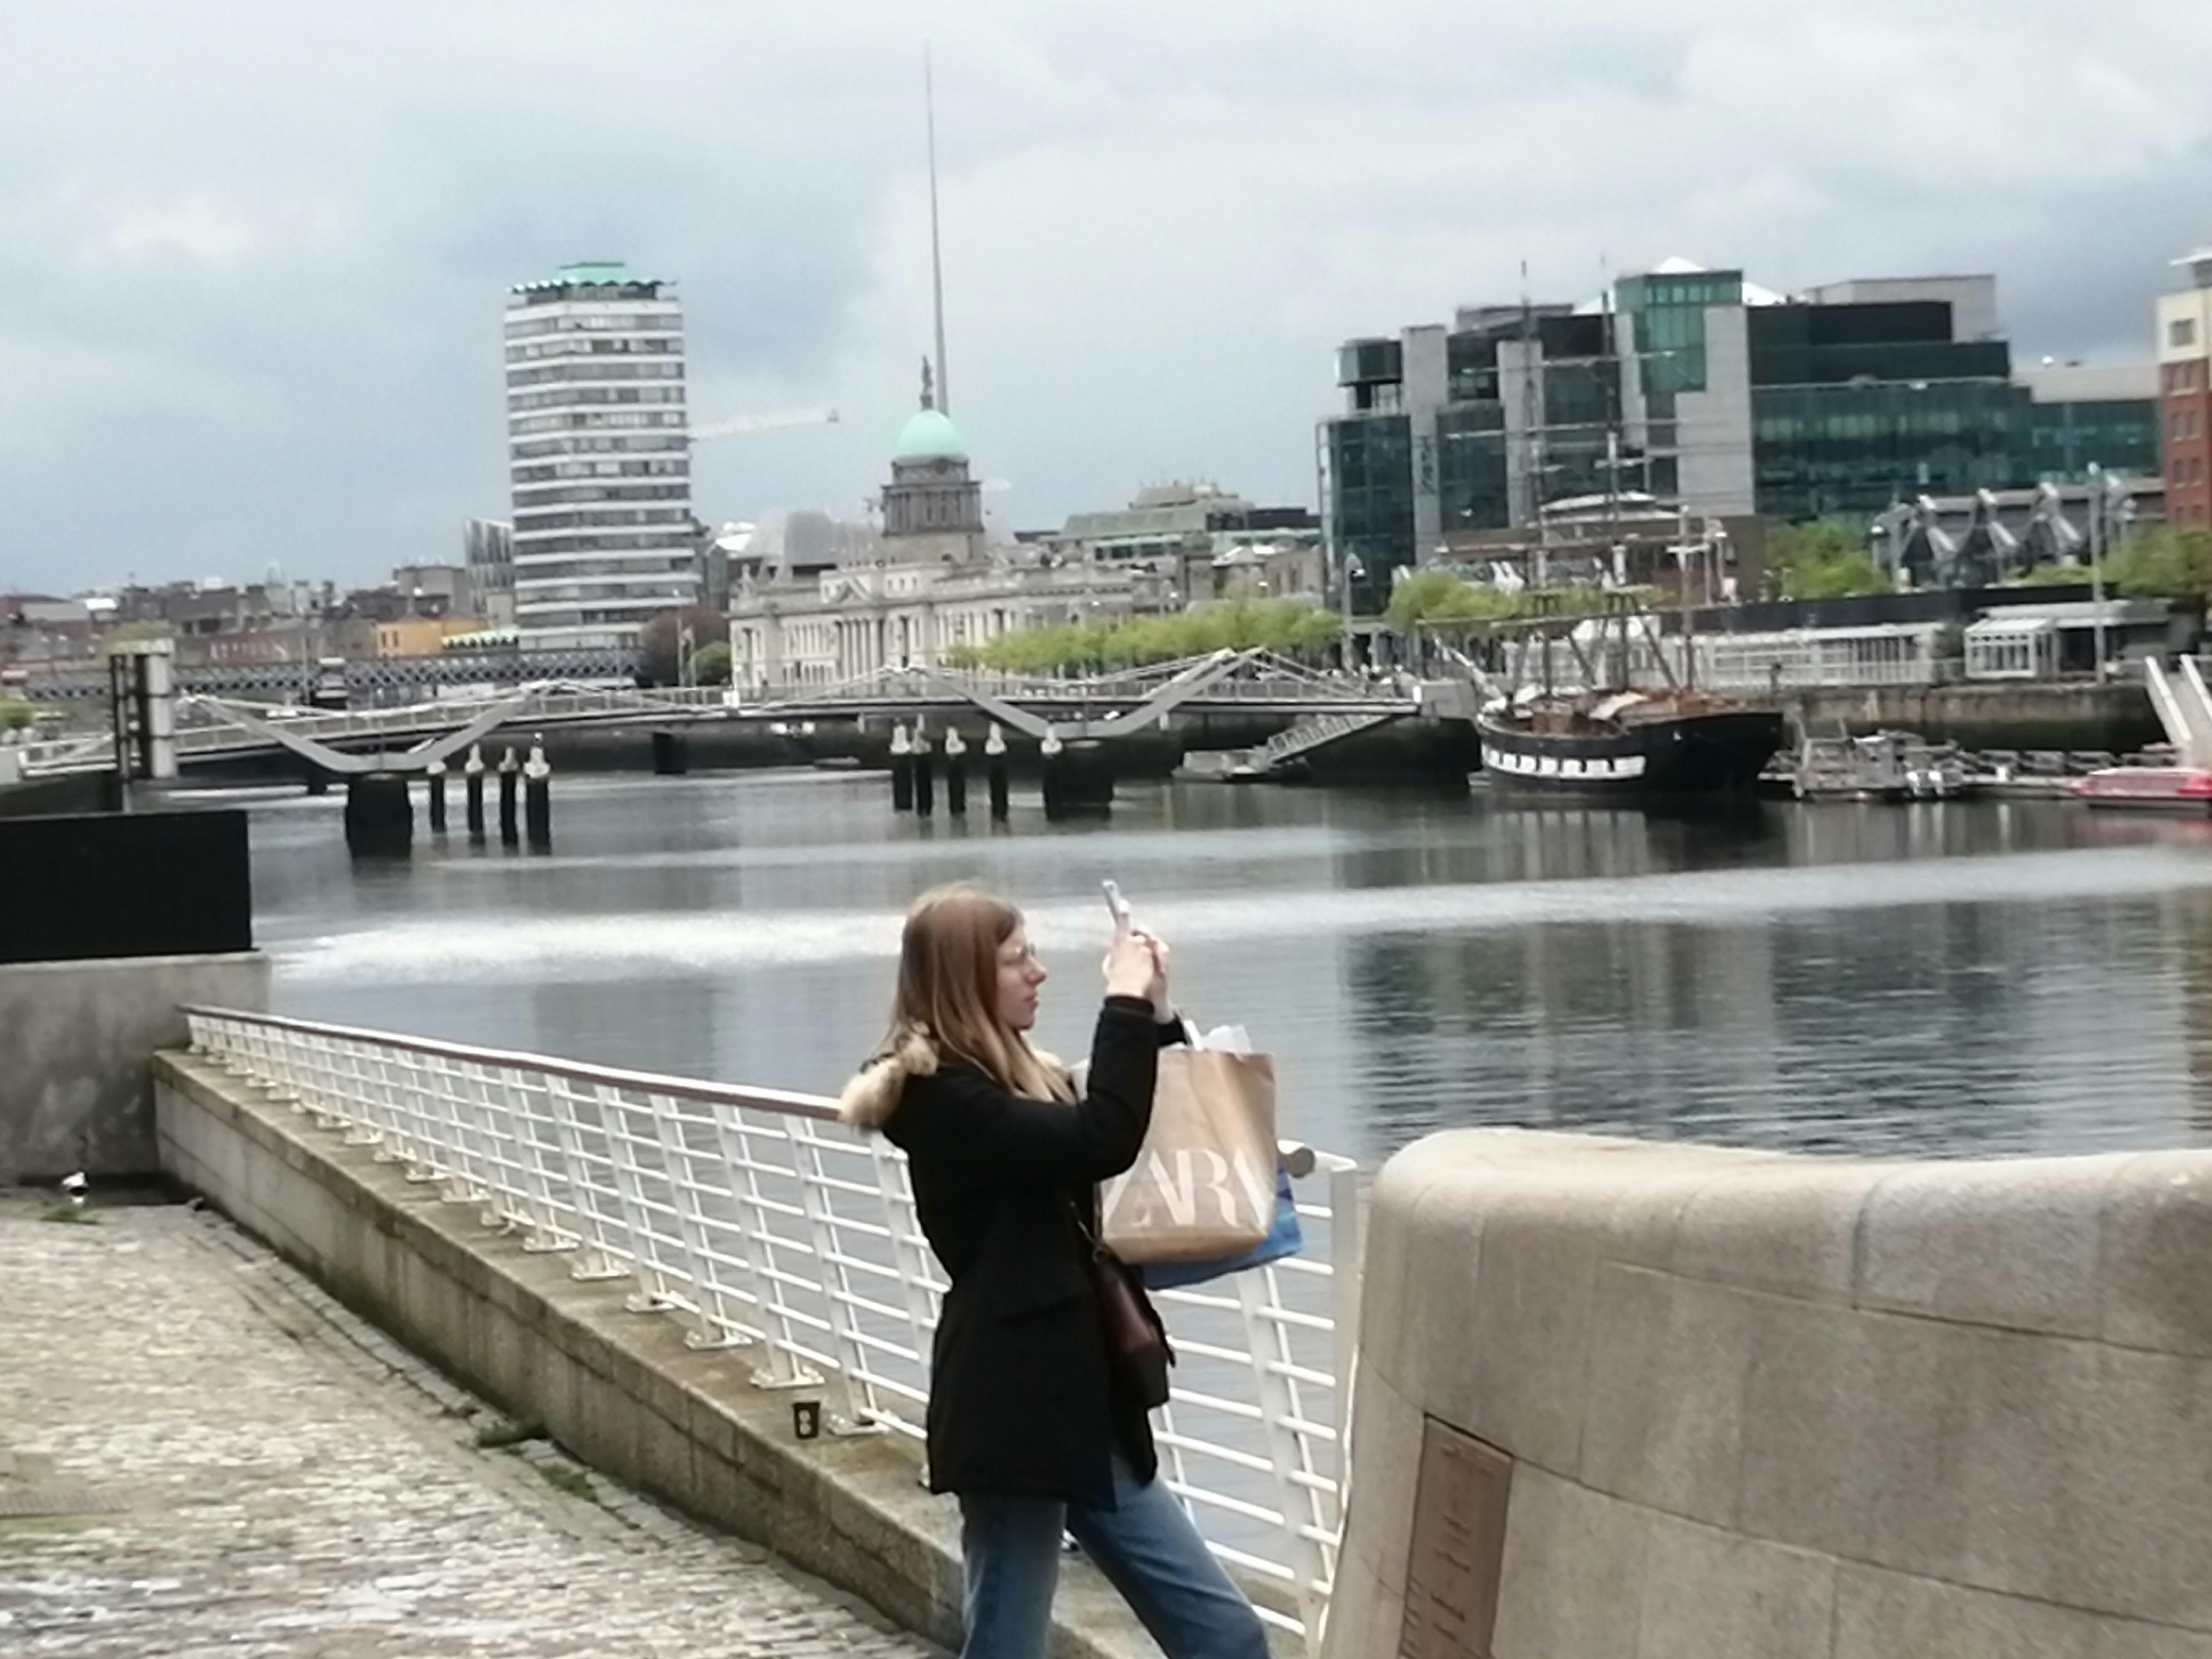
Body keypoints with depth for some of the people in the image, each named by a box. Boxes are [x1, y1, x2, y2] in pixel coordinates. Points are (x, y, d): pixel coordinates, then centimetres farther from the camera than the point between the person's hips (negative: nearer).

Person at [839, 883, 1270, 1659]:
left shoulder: (1014, 1076, 15)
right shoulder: (939, 1095, -12)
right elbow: (1101, 1141, -24)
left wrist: (1155, 1015, 11)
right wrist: (1128, 1003, -13)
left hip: (1077, 1406, 9)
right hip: (1014, 1412, -9)